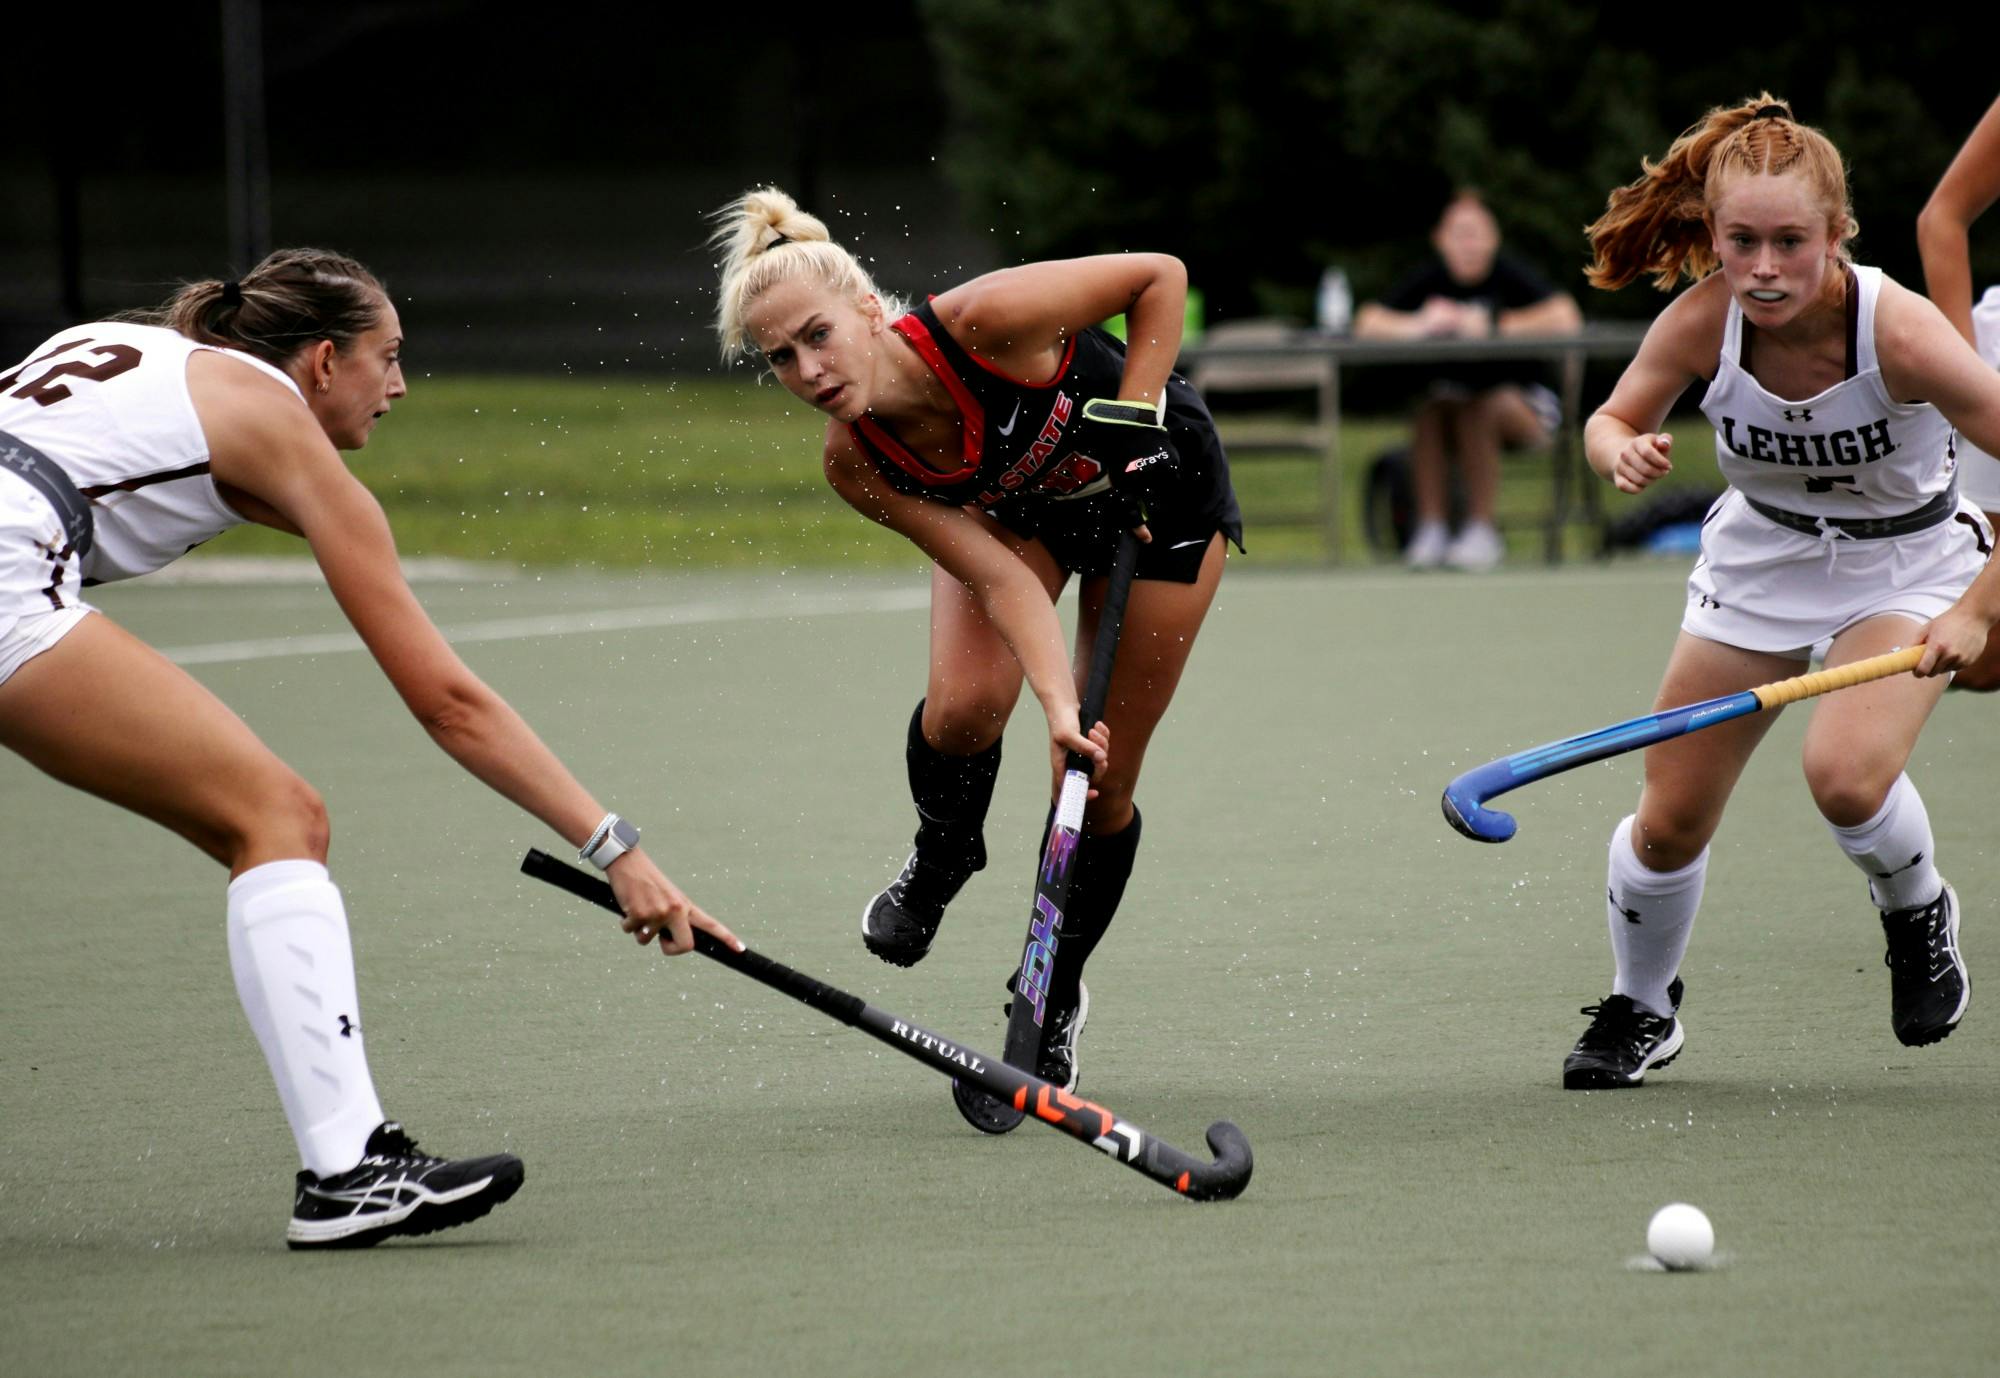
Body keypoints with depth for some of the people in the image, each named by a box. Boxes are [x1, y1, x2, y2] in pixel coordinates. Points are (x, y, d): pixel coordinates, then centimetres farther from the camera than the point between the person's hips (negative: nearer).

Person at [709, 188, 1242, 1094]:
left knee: (1103, 784, -3)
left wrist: (1127, 428, -27)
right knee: (962, 706, -23)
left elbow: (1160, 276, -25)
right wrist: (1059, 704, -42)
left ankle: (1056, 1000, 21)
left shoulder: (980, 322, -39)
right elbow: (1002, 579, -29)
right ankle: (939, 864, 13)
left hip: (1161, 486, -3)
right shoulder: (856, 465, -26)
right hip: (1015, 505, 3)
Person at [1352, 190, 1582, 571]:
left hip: (1522, 405, -3)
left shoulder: (1511, 275, -10)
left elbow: (1566, 318, -26)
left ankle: (1480, 532, -31)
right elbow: (1367, 324, -10)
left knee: (1474, 411, -33)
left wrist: (1493, 325, -27)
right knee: (1430, 410, -29)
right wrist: (1419, 325, -29)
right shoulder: (1430, 279, -1)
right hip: (1455, 394, 3)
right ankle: (1431, 529, -29)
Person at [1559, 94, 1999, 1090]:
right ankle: (1640, 1010, 31)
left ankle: (1917, 912, 5)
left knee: (1846, 776, -29)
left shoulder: (1896, 331, -33)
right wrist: (1625, 454, -29)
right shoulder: (1703, 320, -23)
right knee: (1670, 820, 2)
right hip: (1759, 557, 3)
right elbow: (1610, 422, -5)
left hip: (1906, 560, -3)